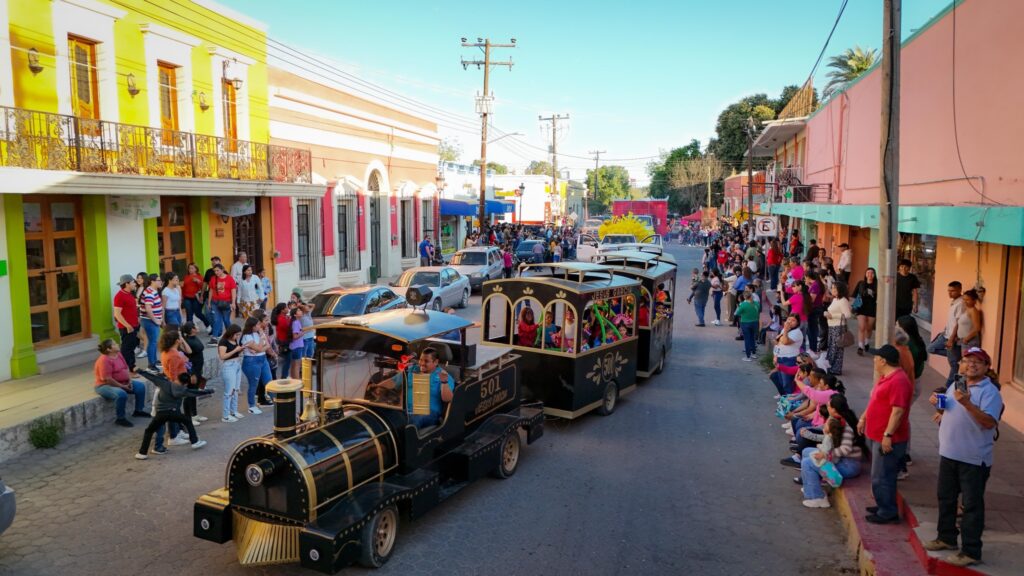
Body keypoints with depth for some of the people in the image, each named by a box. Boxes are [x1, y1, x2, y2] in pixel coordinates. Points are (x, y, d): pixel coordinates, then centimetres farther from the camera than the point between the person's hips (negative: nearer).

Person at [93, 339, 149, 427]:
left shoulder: (119, 354, 3)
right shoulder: (104, 360, -24)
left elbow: (126, 368, 11)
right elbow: (107, 379, -27)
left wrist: (129, 381, -3)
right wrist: (123, 386, -20)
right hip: (105, 386, -10)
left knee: (141, 386, 2)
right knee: (121, 394, -35)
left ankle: (138, 411, 15)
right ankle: (120, 419, -18)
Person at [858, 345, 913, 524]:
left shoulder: (898, 381, -23)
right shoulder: (885, 377, 11)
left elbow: (898, 411, -27)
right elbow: (874, 401, 23)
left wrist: (888, 435, -27)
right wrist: (863, 418, 25)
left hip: (888, 439, -10)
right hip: (877, 435, 10)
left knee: (881, 477, -3)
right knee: (883, 475, 19)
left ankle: (888, 513, 7)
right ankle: (884, 506, 30)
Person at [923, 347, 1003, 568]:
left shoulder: (990, 391, -13)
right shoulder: (955, 385, 11)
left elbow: (989, 422, -26)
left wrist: (967, 403, -36)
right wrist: (938, 405, 2)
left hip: (974, 459, -8)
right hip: (949, 453, 8)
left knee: (972, 504, 1)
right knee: (946, 497, 18)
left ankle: (971, 551, 9)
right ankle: (947, 537, 34)